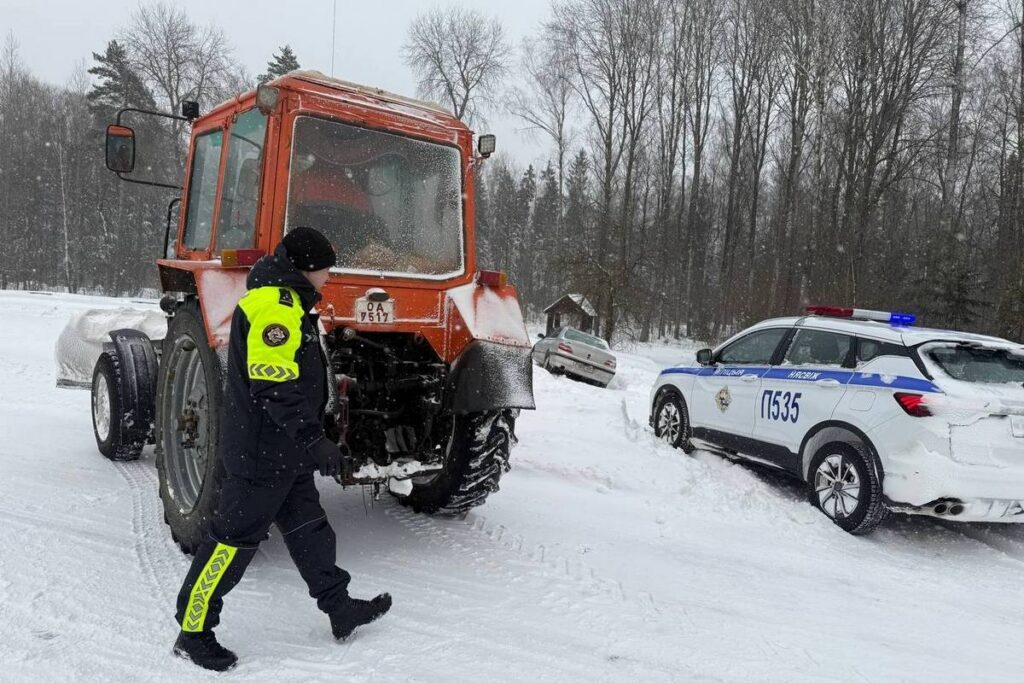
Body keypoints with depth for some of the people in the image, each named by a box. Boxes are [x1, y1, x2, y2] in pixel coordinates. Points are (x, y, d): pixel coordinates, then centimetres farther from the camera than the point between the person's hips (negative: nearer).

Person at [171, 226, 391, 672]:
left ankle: (339, 608, 27)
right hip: (261, 451, -11)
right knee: (235, 537, 1)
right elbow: (273, 387, -27)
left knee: (308, 527, 16)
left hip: (285, 450, 11)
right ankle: (192, 631, 16)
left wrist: (309, 439, 28)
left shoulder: (286, 302, 14)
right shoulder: (274, 306, -20)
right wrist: (314, 441, -26)